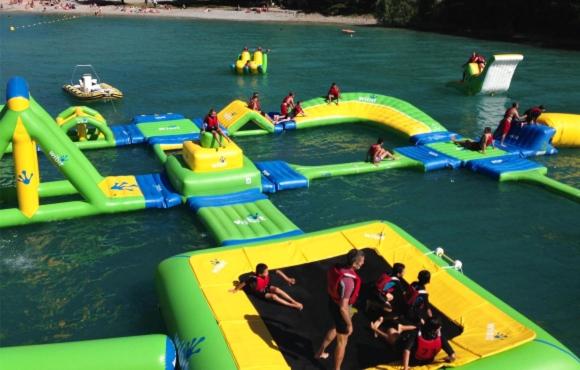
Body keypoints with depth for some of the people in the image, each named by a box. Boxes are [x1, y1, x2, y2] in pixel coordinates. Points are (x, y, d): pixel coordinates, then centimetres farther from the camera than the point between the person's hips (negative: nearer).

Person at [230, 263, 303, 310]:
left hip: (267, 287, 5)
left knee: (276, 289, -23)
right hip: (260, 293, -5)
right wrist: (235, 289, -17)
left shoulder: (267, 273, -22)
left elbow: (278, 272, -9)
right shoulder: (254, 278, -36)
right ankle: (293, 305, -28)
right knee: (273, 296, -26)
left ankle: (294, 301, -22)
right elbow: (244, 283, -27)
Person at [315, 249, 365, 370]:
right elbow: (343, 308, -33)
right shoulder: (348, 281, -38)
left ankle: (320, 352, 55)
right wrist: (349, 324, -18)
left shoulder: (337, 268, -13)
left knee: (336, 328, 37)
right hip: (339, 309, -8)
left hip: (333, 303, 8)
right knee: (342, 342, 16)